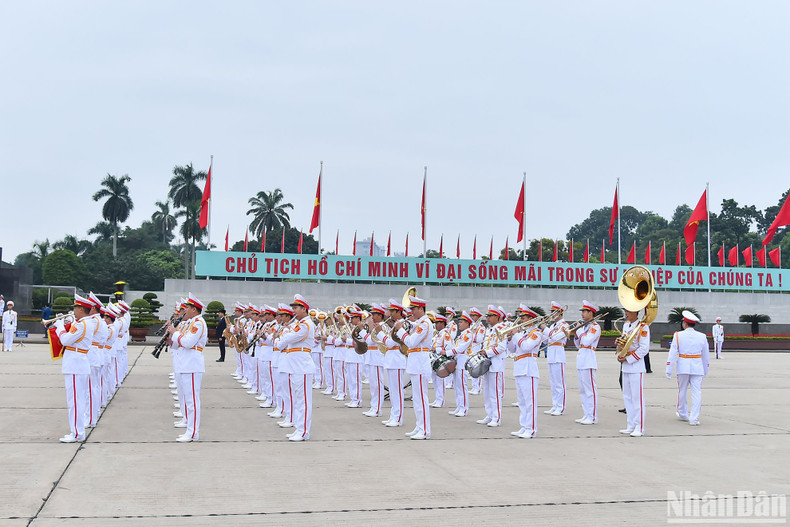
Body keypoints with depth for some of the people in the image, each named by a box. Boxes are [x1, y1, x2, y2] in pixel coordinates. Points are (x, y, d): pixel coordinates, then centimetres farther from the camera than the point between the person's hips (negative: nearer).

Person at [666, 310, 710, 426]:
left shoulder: (678, 336, -6)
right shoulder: (702, 337, 1)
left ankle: (683, 414, 31)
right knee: (696, 393, 3)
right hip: (697, 367, 1)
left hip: (683, 367, -1)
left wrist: (669, 371, -2)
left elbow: (672, 353, -7)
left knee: (682, 391, 15)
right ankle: (694, 418, 0)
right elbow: (706, 355, 9)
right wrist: (705, 370, 21)